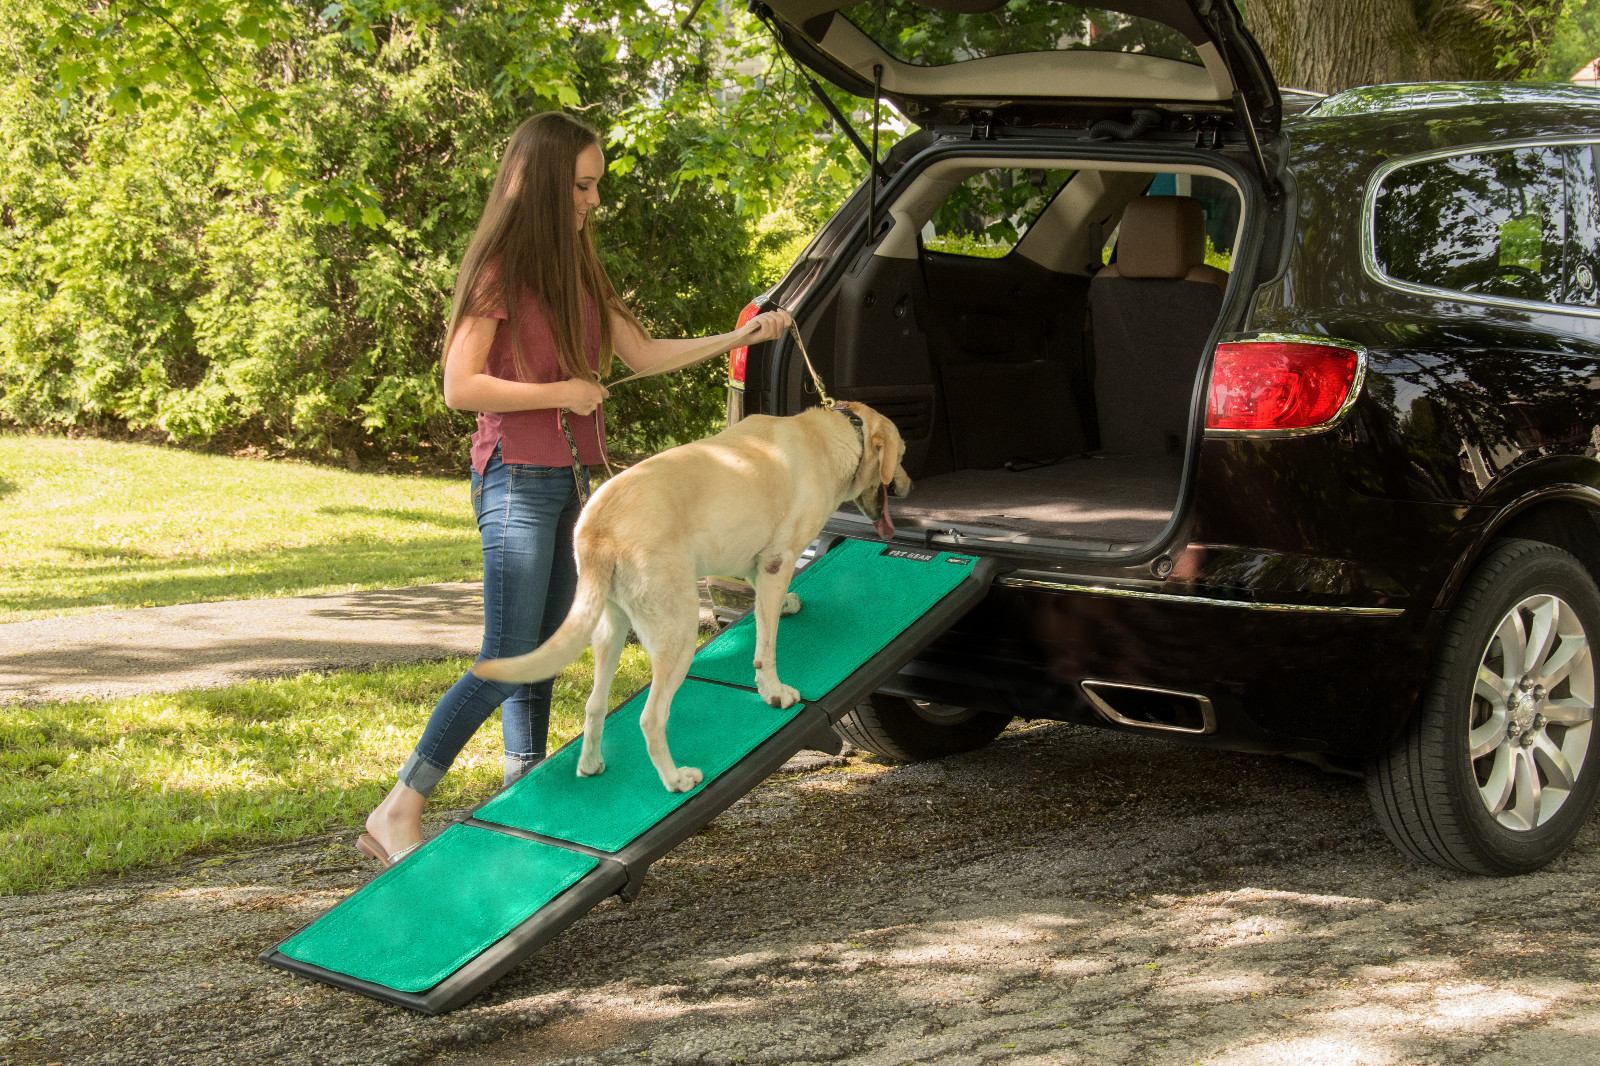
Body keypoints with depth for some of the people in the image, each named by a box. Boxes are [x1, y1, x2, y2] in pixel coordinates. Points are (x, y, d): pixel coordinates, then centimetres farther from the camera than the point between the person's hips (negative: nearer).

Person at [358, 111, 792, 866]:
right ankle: (396, 814, -8)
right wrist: (563, 392, -13)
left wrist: (739, 337, 11)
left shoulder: (576, 271, 13)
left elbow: (643, 353, 17)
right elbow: (461, 387, -16)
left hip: (570, 479, 8)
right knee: (507, 661, -11)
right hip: (517, 483, -8)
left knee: (543, 656, 10)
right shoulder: (498, 272, -12)